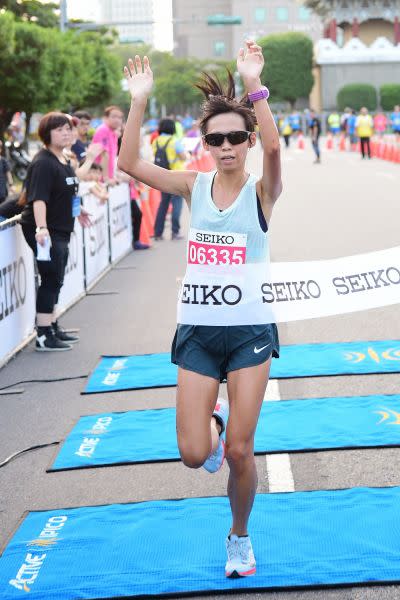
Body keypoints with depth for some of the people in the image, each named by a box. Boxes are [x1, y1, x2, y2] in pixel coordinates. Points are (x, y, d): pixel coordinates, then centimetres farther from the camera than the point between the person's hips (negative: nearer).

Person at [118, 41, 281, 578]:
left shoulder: (262, 190, -5)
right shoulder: (194, 186, 2)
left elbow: (273, 145, -28)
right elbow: (129, 163, -10)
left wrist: (254, 85, -37)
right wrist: (140, 100, -20)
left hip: (249, 331, -2)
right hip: (197, 332, 2)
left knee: (239, 452, 0)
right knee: (194, 454, -3)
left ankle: (240, 536, 26)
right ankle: (214, 419, 33)